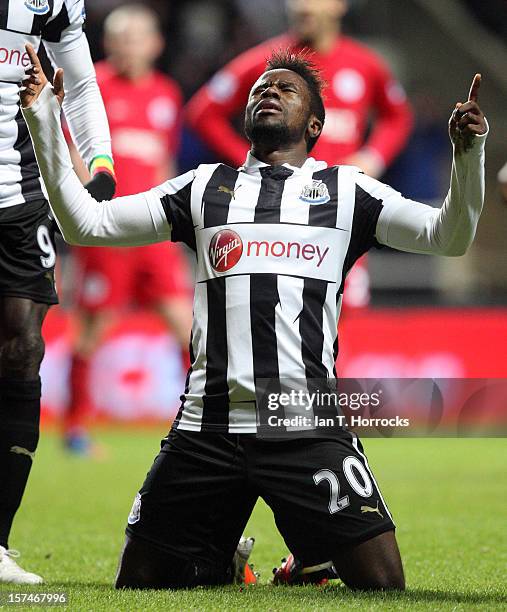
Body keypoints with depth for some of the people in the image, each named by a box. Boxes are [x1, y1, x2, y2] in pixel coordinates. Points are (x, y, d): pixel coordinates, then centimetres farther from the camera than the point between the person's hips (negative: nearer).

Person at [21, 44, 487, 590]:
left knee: (382, 583, -12)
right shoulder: (205, 187, 18)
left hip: (308, 424, -2)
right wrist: (45, 122, 9)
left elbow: (449, 236, 7)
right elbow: (86, 223, 17)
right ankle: (219, 565, 33)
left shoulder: (346, 190, 14)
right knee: (139, 583, 2)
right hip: (206, 426, 2)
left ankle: (313, 564, 21)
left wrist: (467, 153, -10)